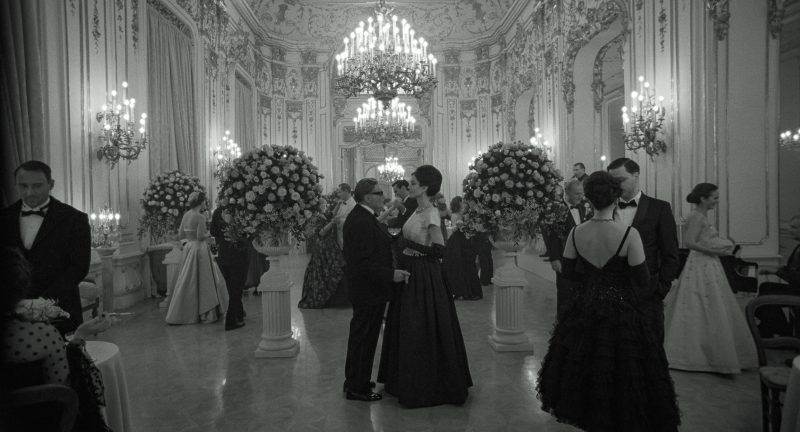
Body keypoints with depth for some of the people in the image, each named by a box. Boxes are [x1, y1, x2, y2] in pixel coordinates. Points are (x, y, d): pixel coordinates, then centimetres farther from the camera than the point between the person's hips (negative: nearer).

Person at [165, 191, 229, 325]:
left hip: (188, 248, 8)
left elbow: (180, 235, 10)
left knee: (187, 282, 13)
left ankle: (181, 313, 19)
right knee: (202, 281, 2)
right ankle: (205, 314, 7)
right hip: (199, 249, -7)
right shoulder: (200, 217, -15)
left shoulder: (186, 215, 8)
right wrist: (209, 234, -1)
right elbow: (200, 237, -19)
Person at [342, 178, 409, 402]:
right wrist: (391, 274, -26)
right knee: (364, 339, 3)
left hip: (364, 291, 11)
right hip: (368, 291, -11)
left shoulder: (362, 217, 9)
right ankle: (357, 388, 18)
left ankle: (354, 380, 37)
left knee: (360, 337, 22)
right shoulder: (362, 222, -25)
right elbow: (364, 263, -28)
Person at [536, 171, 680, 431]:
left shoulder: (576, 233, -8)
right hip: (621, 316, -4)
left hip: (584, 313, 4)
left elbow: (568, 270, 5)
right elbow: (642, 281, -13)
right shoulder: (629, 234, -20)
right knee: (623, 378, 14)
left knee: (584, 368, 22)